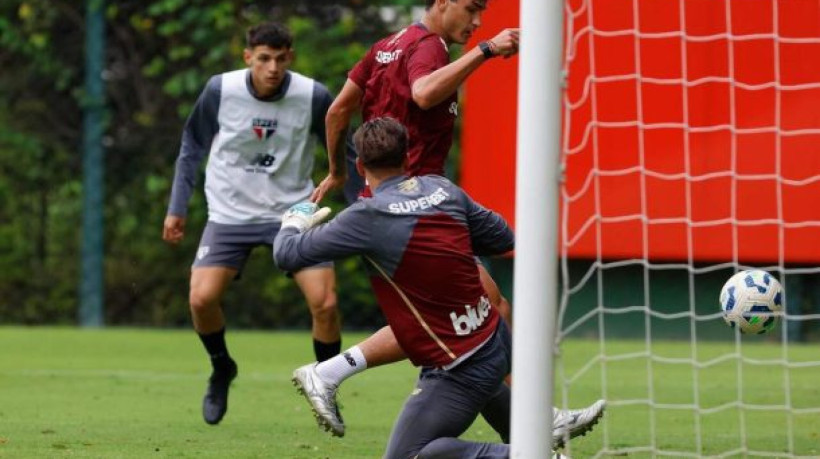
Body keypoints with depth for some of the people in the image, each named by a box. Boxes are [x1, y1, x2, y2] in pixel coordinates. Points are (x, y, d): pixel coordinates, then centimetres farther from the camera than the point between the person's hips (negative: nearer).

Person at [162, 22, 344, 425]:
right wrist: (177, 208, 4)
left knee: (325, 302, -14)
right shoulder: (220, 90, -12)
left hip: (293, 211, 0)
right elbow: (192, 147, 4)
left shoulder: (313, 97, -12)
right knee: (202, 298, -16)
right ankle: (221, 370, 15)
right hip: (230, 214, 0)